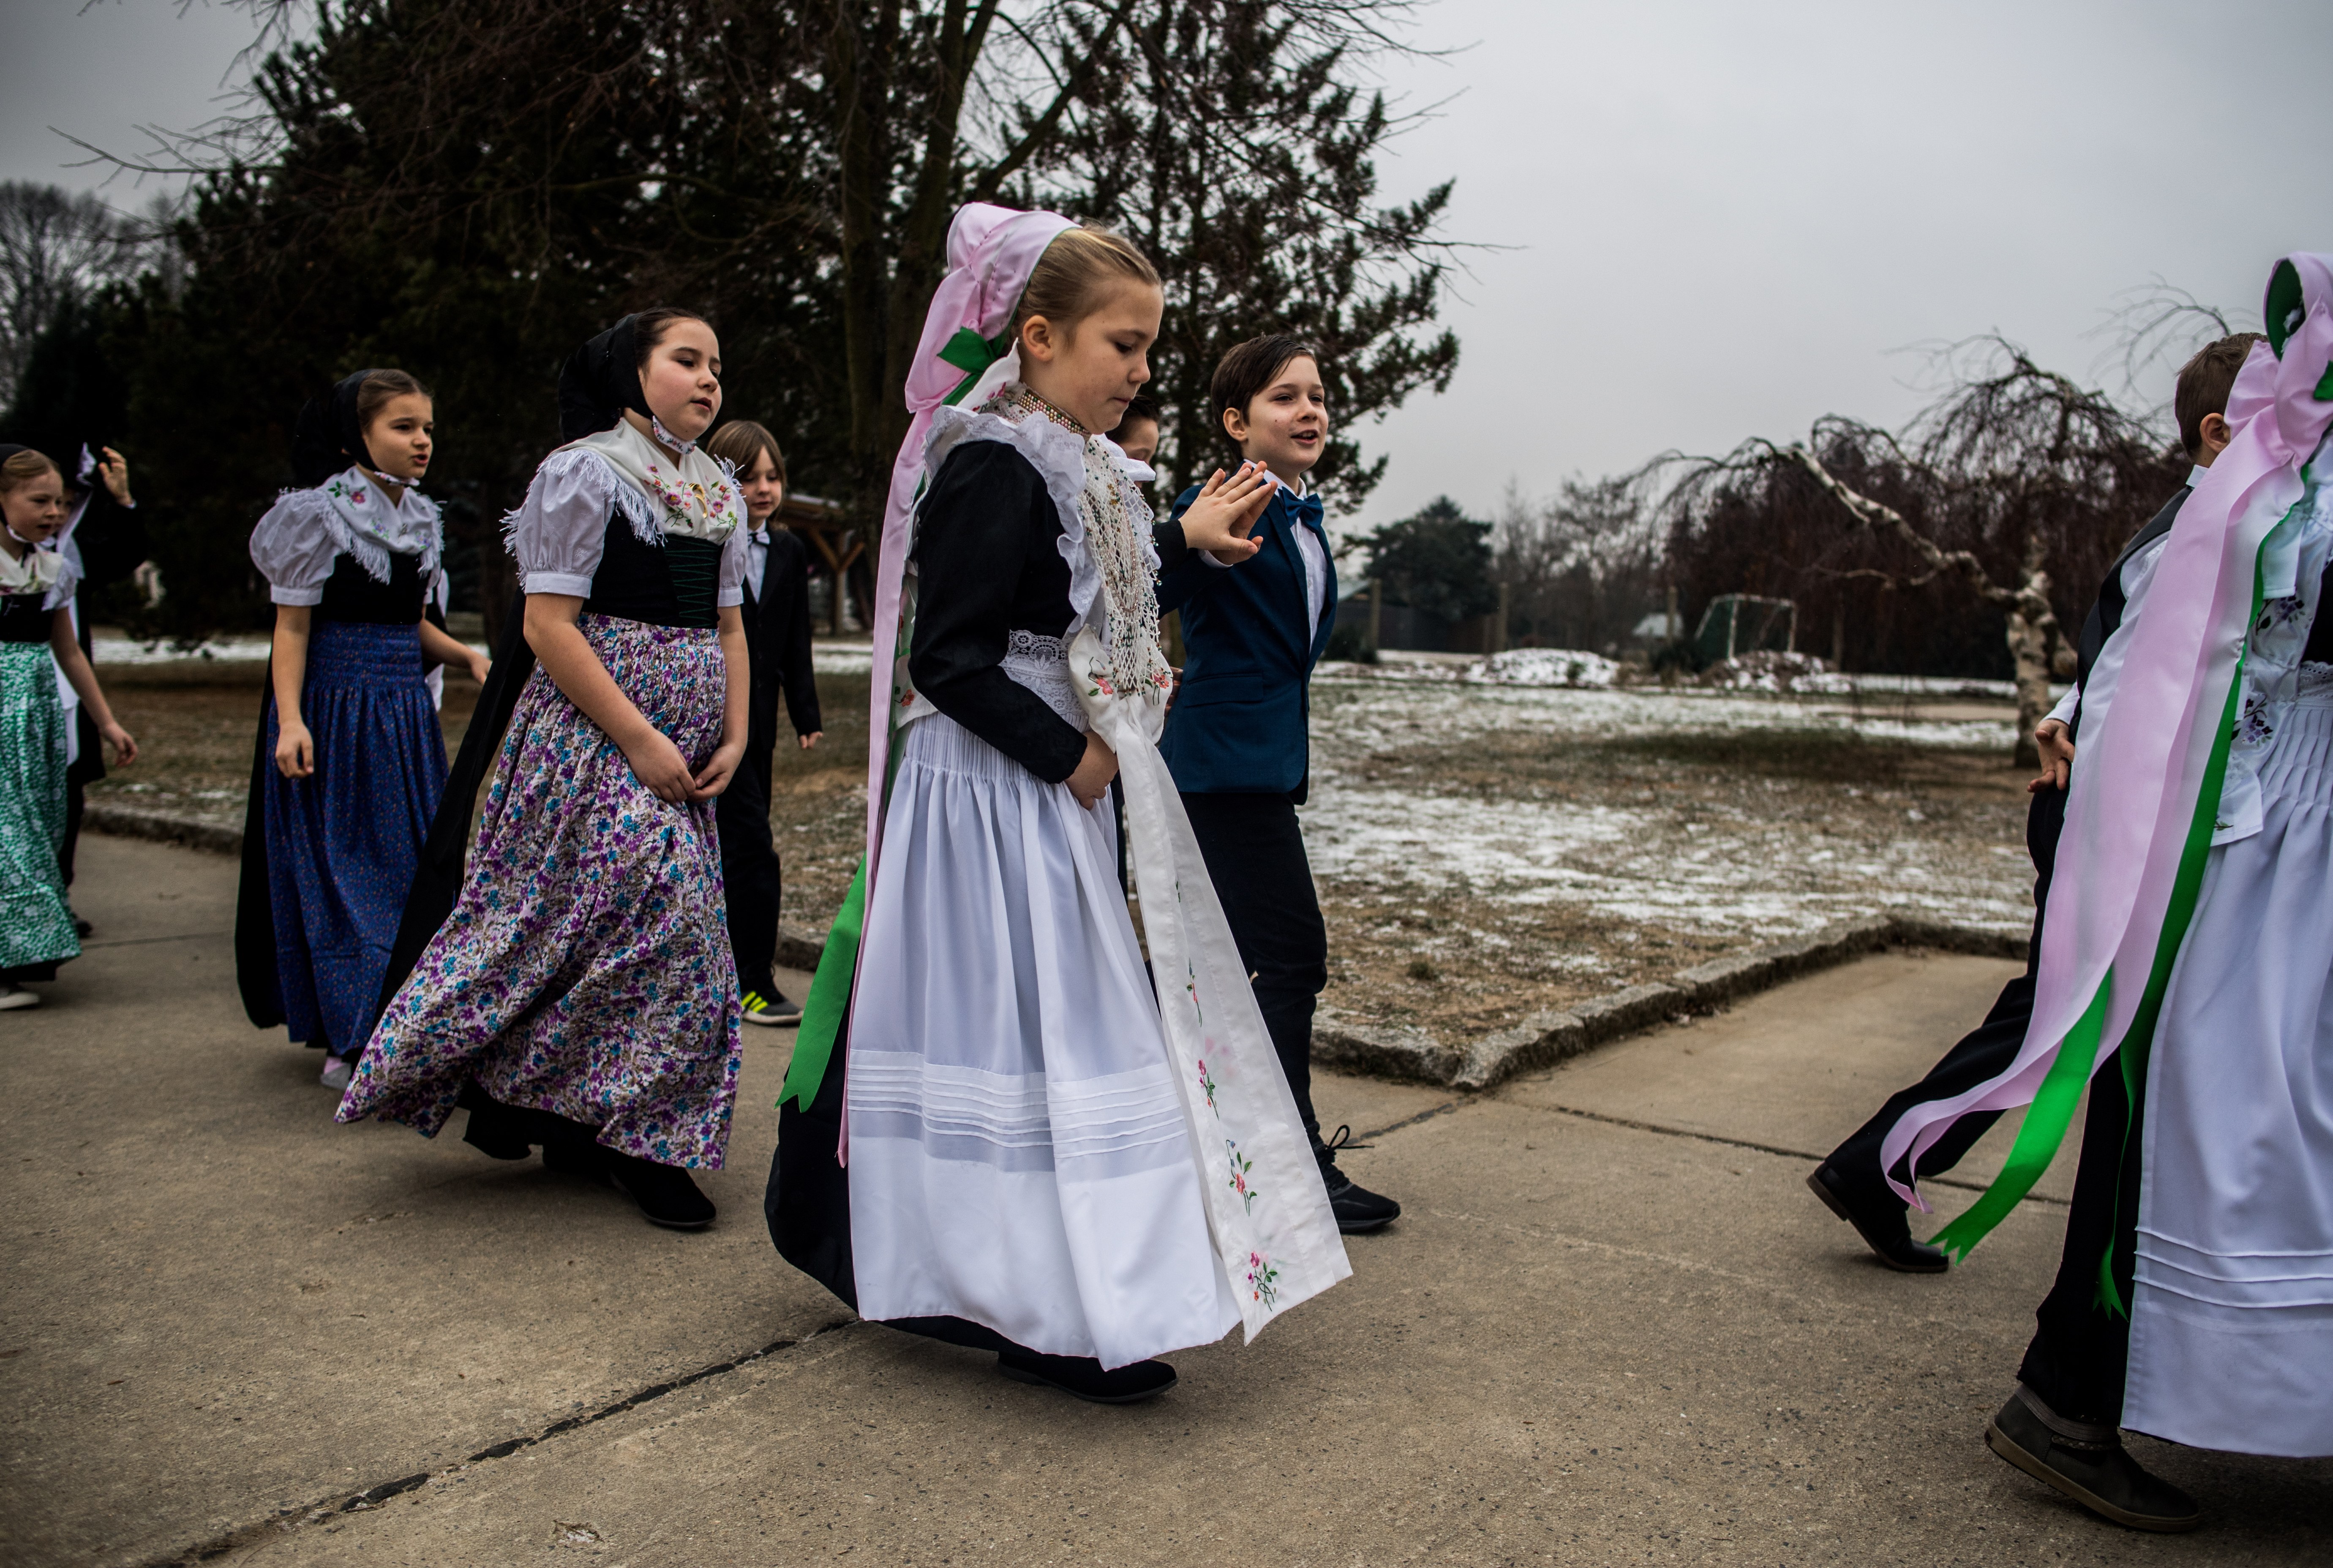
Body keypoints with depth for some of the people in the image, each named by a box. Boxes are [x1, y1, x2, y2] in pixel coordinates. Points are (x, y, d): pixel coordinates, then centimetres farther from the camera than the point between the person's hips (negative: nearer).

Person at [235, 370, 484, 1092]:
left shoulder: (422, 521, 11)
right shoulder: (319, 515, -8)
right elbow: (292, 628, -10)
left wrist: (469, 657, 2)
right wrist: (289, 720, -20)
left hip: (404, 713, 7)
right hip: (336, 711, -7)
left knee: (414, 867, 9)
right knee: (341, 871, -2)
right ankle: (350, 1043, 6)